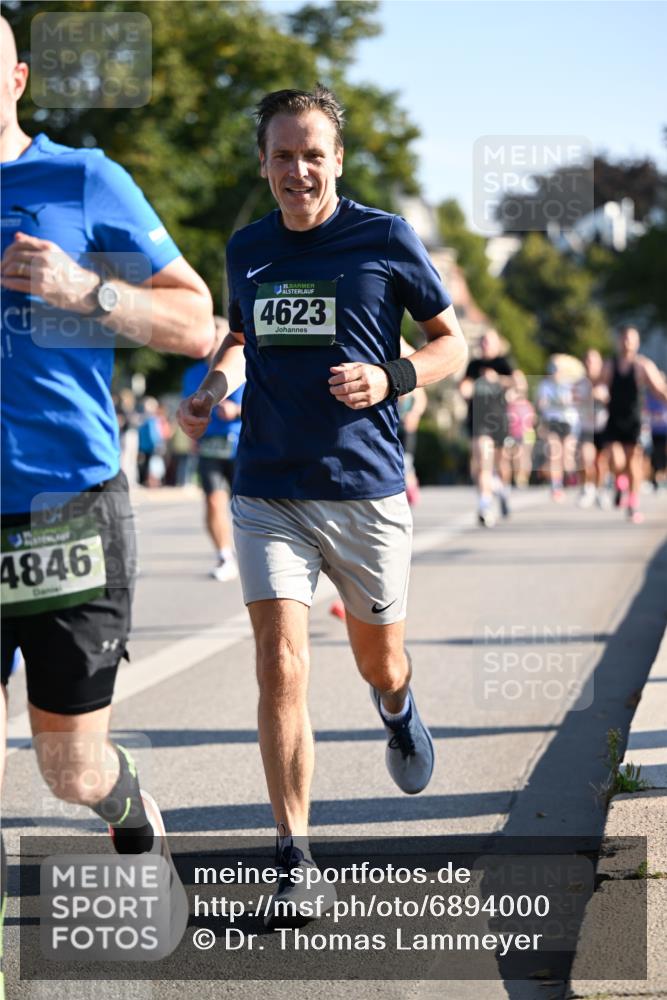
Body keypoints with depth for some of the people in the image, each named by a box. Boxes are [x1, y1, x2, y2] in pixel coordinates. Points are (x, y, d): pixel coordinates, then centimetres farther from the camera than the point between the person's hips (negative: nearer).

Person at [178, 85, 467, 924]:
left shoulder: (386, 240, -3)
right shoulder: (247, 250, 7)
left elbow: (451, 343, 6)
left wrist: (391, 378, -14)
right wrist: (215, 384, 5)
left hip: (365, 487, -1)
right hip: (267, 492, 2)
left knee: (379, 664, 13)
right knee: (280, 668, -11)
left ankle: (397, 710, 52)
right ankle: (295, 865, -6)